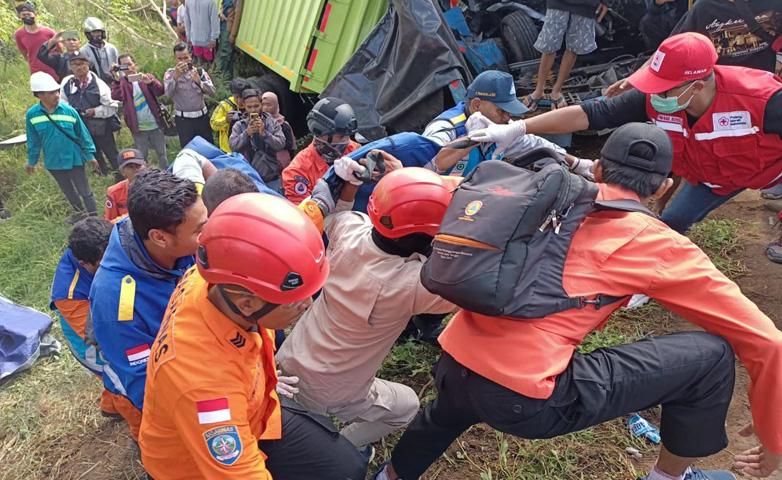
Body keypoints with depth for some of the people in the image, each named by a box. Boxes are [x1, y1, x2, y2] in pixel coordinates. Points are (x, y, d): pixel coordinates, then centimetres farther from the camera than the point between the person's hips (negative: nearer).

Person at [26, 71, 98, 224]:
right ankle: (79, 212, 46)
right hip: (53, 162, 3)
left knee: (84, 192, 5)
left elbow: (83, 134, -6)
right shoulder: (32, 115, -11)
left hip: (74, 159, -3)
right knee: (68, 191, 23)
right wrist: (32, 161, 12)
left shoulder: (69, 111, -17)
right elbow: (33, 141, 3)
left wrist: (90, 155, -1)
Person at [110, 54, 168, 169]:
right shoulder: (122, 83, 2)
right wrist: (117, 80, -36)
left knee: (162, 154, 12)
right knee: (141, 158, 9)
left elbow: (160, 91, -15)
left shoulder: (147, 77, 3)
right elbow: (115, 97, -19)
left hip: (155, 125, 0)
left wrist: (150, 82, -36)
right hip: (138, 129, 0)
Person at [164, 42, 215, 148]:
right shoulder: (170, 73, -4)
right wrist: (176, 76, -32)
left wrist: (199, 82, -27)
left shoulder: (199, 71, -1)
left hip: (202, 116, 2)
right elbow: (168, 93, -20)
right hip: (183, 119, -1)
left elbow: (212, 91, -9)